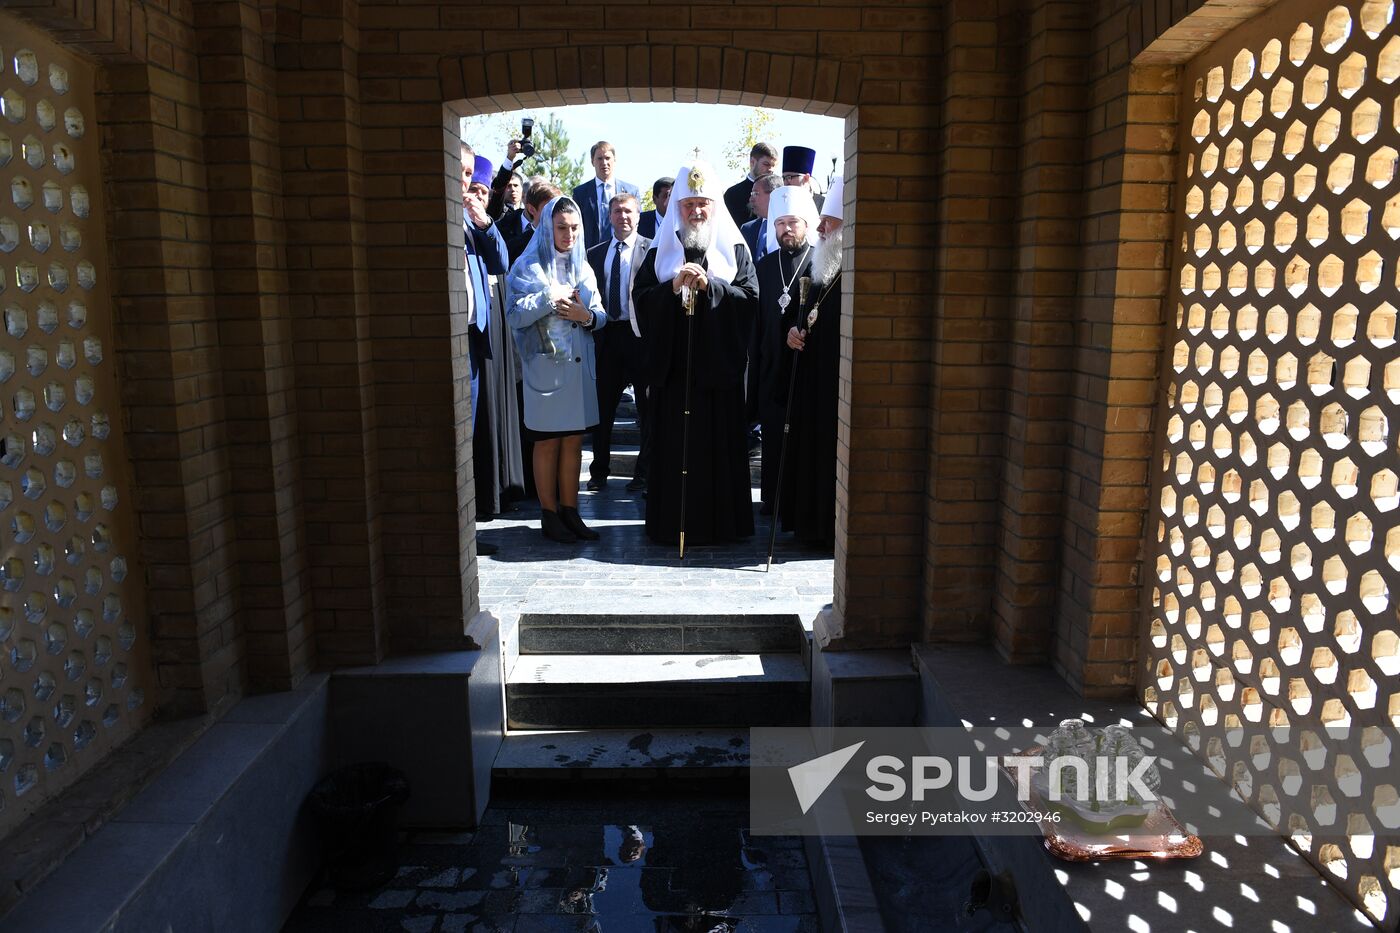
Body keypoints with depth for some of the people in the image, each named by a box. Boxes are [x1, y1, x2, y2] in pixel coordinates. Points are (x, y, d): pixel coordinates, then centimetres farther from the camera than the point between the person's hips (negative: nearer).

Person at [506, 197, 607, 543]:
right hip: (545, 366, -5)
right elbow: (514, 316, -11)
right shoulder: (528, 266, -2)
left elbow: (601, 313, 10)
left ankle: (569, 511, 16)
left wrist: (587, 316, -10)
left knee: (573, 442, 7)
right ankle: (549, 515, 11)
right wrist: (551, 296, -16)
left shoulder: (582, 267, 13)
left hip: (580, 365, 5)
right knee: (547, 444, 2)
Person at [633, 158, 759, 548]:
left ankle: (721, 521, 13)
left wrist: (709, 285, -16)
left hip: (719, 362, -1)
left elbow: (750, 296, -3)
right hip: (673, 363, 1)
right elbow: (640, 298, 3)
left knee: (719, 444, 2)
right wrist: (672, 287, -15)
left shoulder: (735, 248, 8)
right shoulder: (661, 249, 11)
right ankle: (673, 522, 10)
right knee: (674, 445, 1)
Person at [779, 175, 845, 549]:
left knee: (833, 453, -1)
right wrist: (792, 327, 3)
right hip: (811, 377, 9)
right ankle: (810, 521, 27)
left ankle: (832, 528, 13)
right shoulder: (821, 264, 14)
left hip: (838, 381, -9)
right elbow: (797, 307, 22)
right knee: (810, 447, 15)